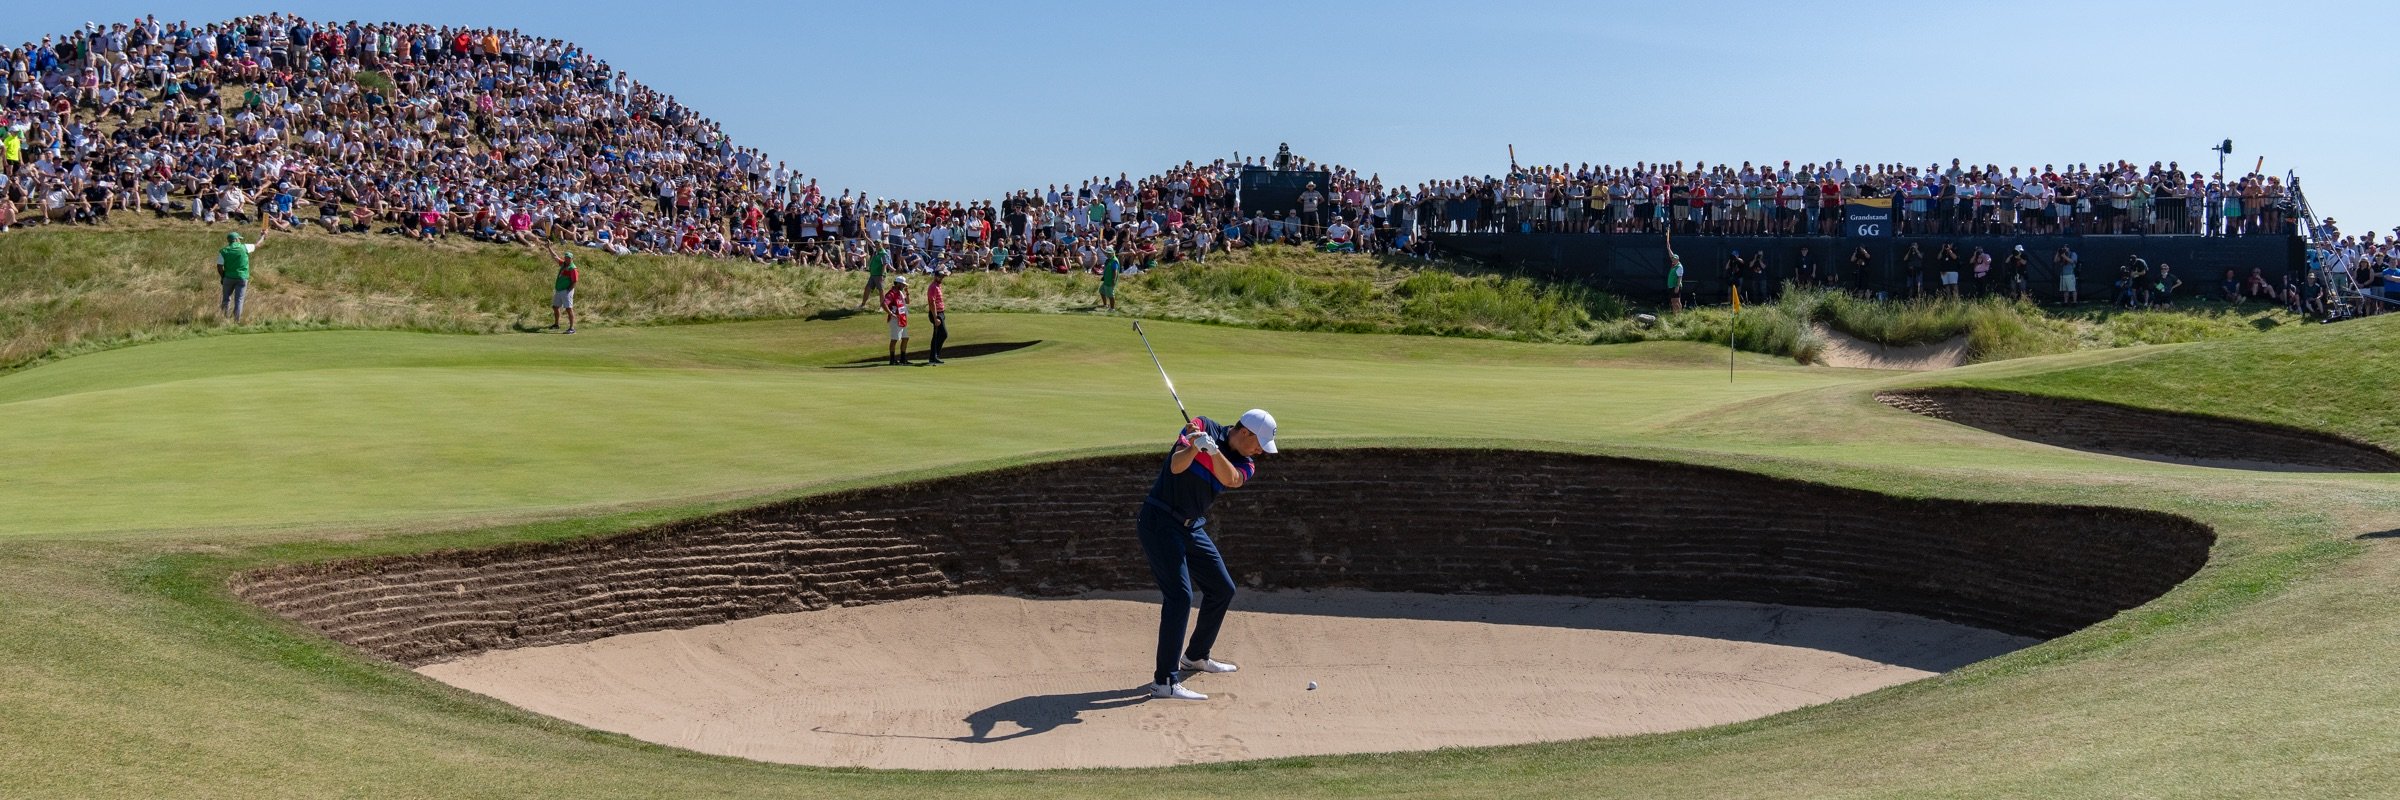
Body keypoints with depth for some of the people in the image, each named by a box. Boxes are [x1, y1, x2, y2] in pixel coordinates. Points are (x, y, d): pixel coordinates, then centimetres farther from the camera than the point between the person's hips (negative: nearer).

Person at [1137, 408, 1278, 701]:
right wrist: (1194, 446, -44)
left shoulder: (1246, 465, 3)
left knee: (1222, 590, 16)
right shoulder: (1204, 427, -10)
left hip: (1192, 528, 8)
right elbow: (1176, 466, -24)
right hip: (1160, 521, -8)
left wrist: (1213, 450, -39)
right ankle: (1165, 682, -19)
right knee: (1179, 595, -18)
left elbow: (1231, 479, -22)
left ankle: (1195, 656, 37)